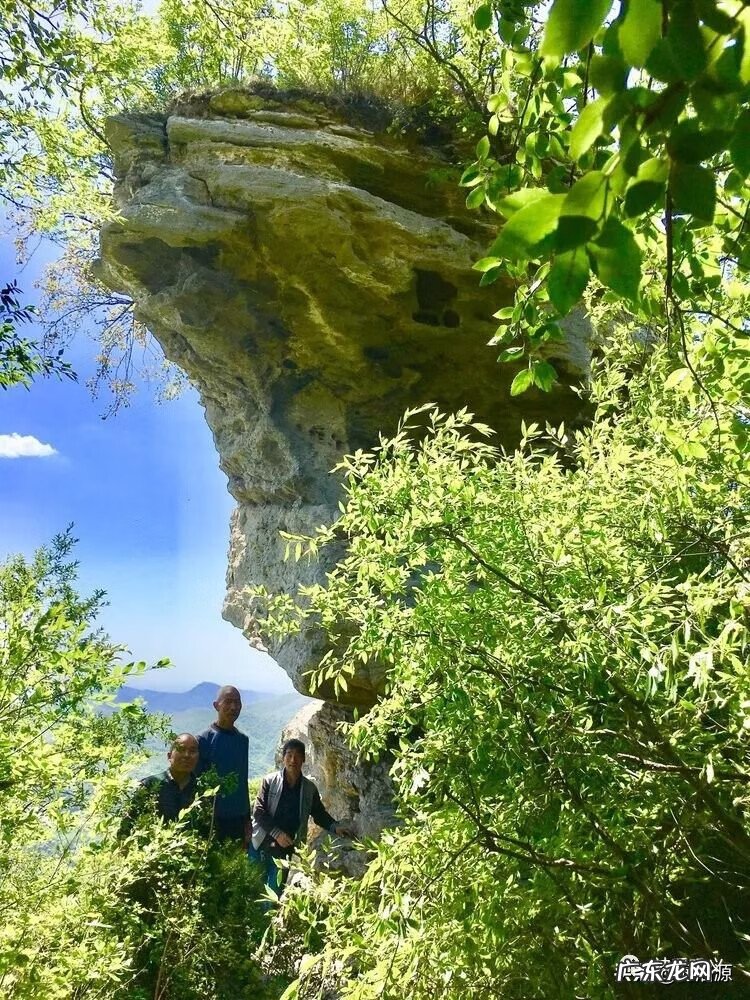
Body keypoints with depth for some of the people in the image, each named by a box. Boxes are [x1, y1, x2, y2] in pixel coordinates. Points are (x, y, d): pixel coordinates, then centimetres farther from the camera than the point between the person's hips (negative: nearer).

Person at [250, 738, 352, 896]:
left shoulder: (309, 788, 1)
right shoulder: (270, 781, -8)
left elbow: (319, 813, 8)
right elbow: (258, 811, -10)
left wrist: (335, 827, -11)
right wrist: (277, 833, -19)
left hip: (286, 848, 2)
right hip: (262, 843, -2)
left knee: (275, 891, 6)